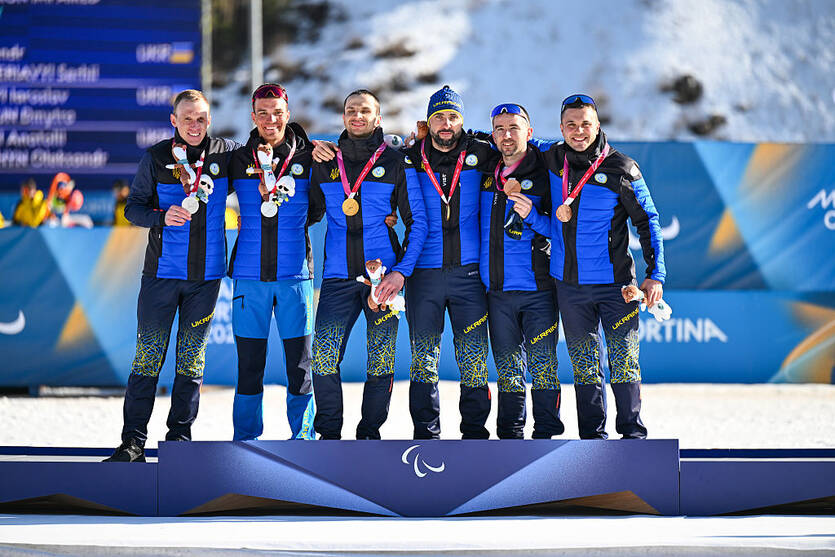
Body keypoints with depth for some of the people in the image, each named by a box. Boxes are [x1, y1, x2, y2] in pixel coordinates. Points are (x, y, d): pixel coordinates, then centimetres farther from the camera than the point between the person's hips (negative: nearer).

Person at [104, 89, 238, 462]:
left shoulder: (225, 153, 3)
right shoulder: (156, 158, -1)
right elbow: (133, 208, 2)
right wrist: (162, 217, -18)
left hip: (207, 273, 2)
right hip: (162, 272, -2)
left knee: (192, 357, 7)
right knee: (149, 355, -2)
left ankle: (179, 435, 15)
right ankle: (133, 441, 1)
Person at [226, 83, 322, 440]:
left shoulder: (308, 157, 4)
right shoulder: (239, 160, 7)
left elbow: (316, 211, 13)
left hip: (295, 273, -1)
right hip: (249, 273, 1)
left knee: (300, 361, 1)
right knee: (249, 362, 3)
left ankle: (303, 435, 11)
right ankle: (246, 438, 12)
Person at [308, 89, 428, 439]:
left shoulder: (396, 163, 2)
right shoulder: (325, 164, 10)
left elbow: (418, 222, 2)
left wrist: (402, 271, -10)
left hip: (384, 276, -2)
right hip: (338, 276, 2)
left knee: (380, 364, 1)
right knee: (323, 359, -7)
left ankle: (370, 433, 15)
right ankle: (329, 433, 7)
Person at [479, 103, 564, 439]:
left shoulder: (545, 176, -3)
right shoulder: (486, 175, 11)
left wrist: (533, 216, -20)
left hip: (537, 288, -4)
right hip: (497, 290, 5)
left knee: (543, 365, -4)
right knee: (508, 369, 10)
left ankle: (545, 434, 1)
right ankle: (510, 434, 16)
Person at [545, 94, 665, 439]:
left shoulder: (621, 170, -7)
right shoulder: (553, 160, 4)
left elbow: (647, 222, -1)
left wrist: (655, 275, -6)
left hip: (614, 283, -3)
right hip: (568, 284, 4)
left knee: (623, 360, -2)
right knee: (584, 364, 8)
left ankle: (633, 432, 6)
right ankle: (592, 434, 15)